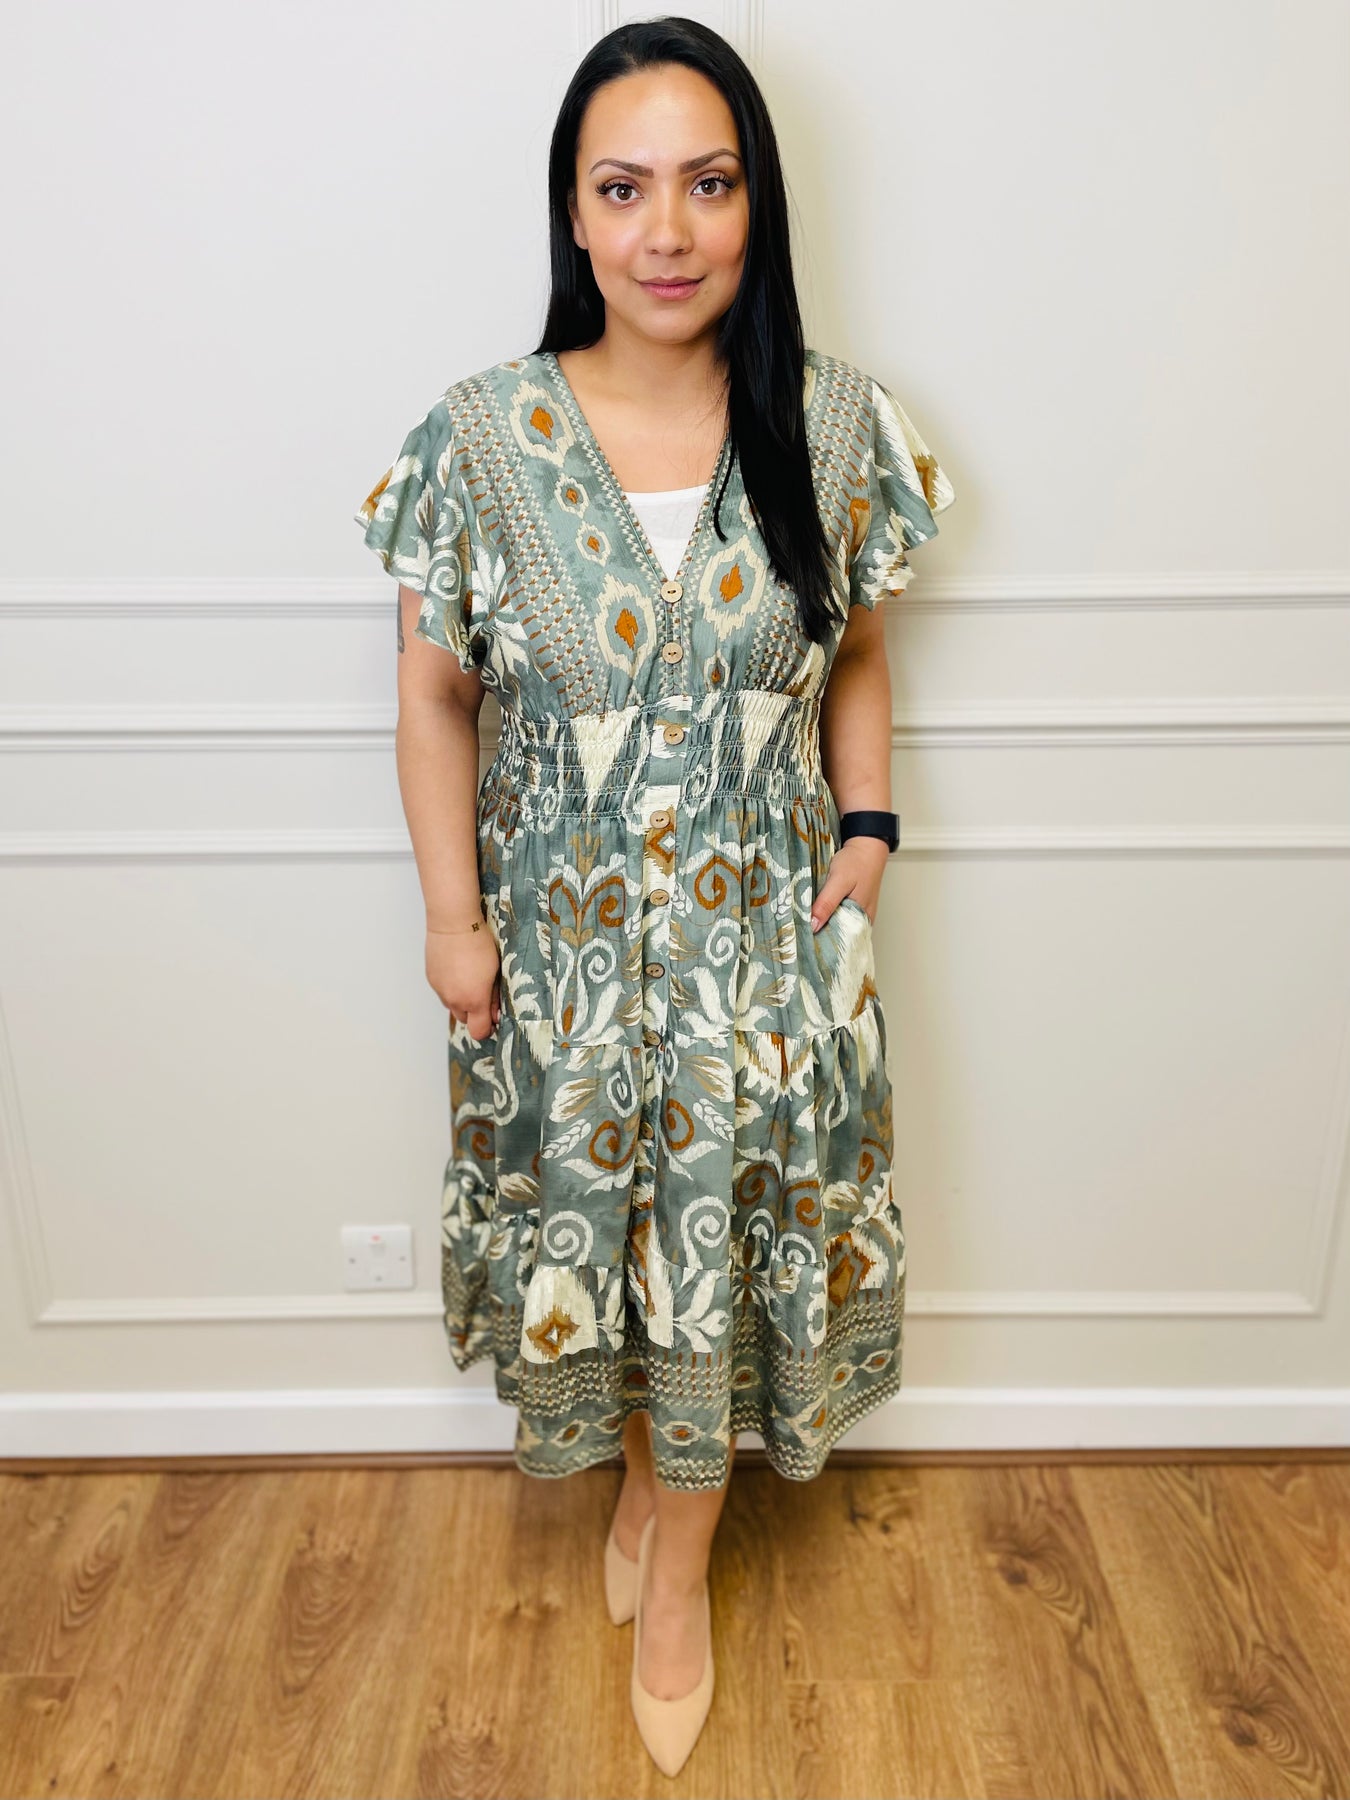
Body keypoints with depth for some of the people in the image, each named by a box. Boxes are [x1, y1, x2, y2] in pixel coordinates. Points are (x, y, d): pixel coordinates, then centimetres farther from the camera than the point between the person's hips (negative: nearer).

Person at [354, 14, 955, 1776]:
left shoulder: (835, 424, -6)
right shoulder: (482, 436, -10)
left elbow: (858, 658, 7)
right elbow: (433, 695, -3)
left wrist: (866, 830, -4)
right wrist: (452, 914, -5)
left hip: (764, 932, 1)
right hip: (564, 936, 0)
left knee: (729, 1232, 12)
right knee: (591, 1218, 16)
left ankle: (680, 1565, 39)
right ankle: (636, 1469, 50)